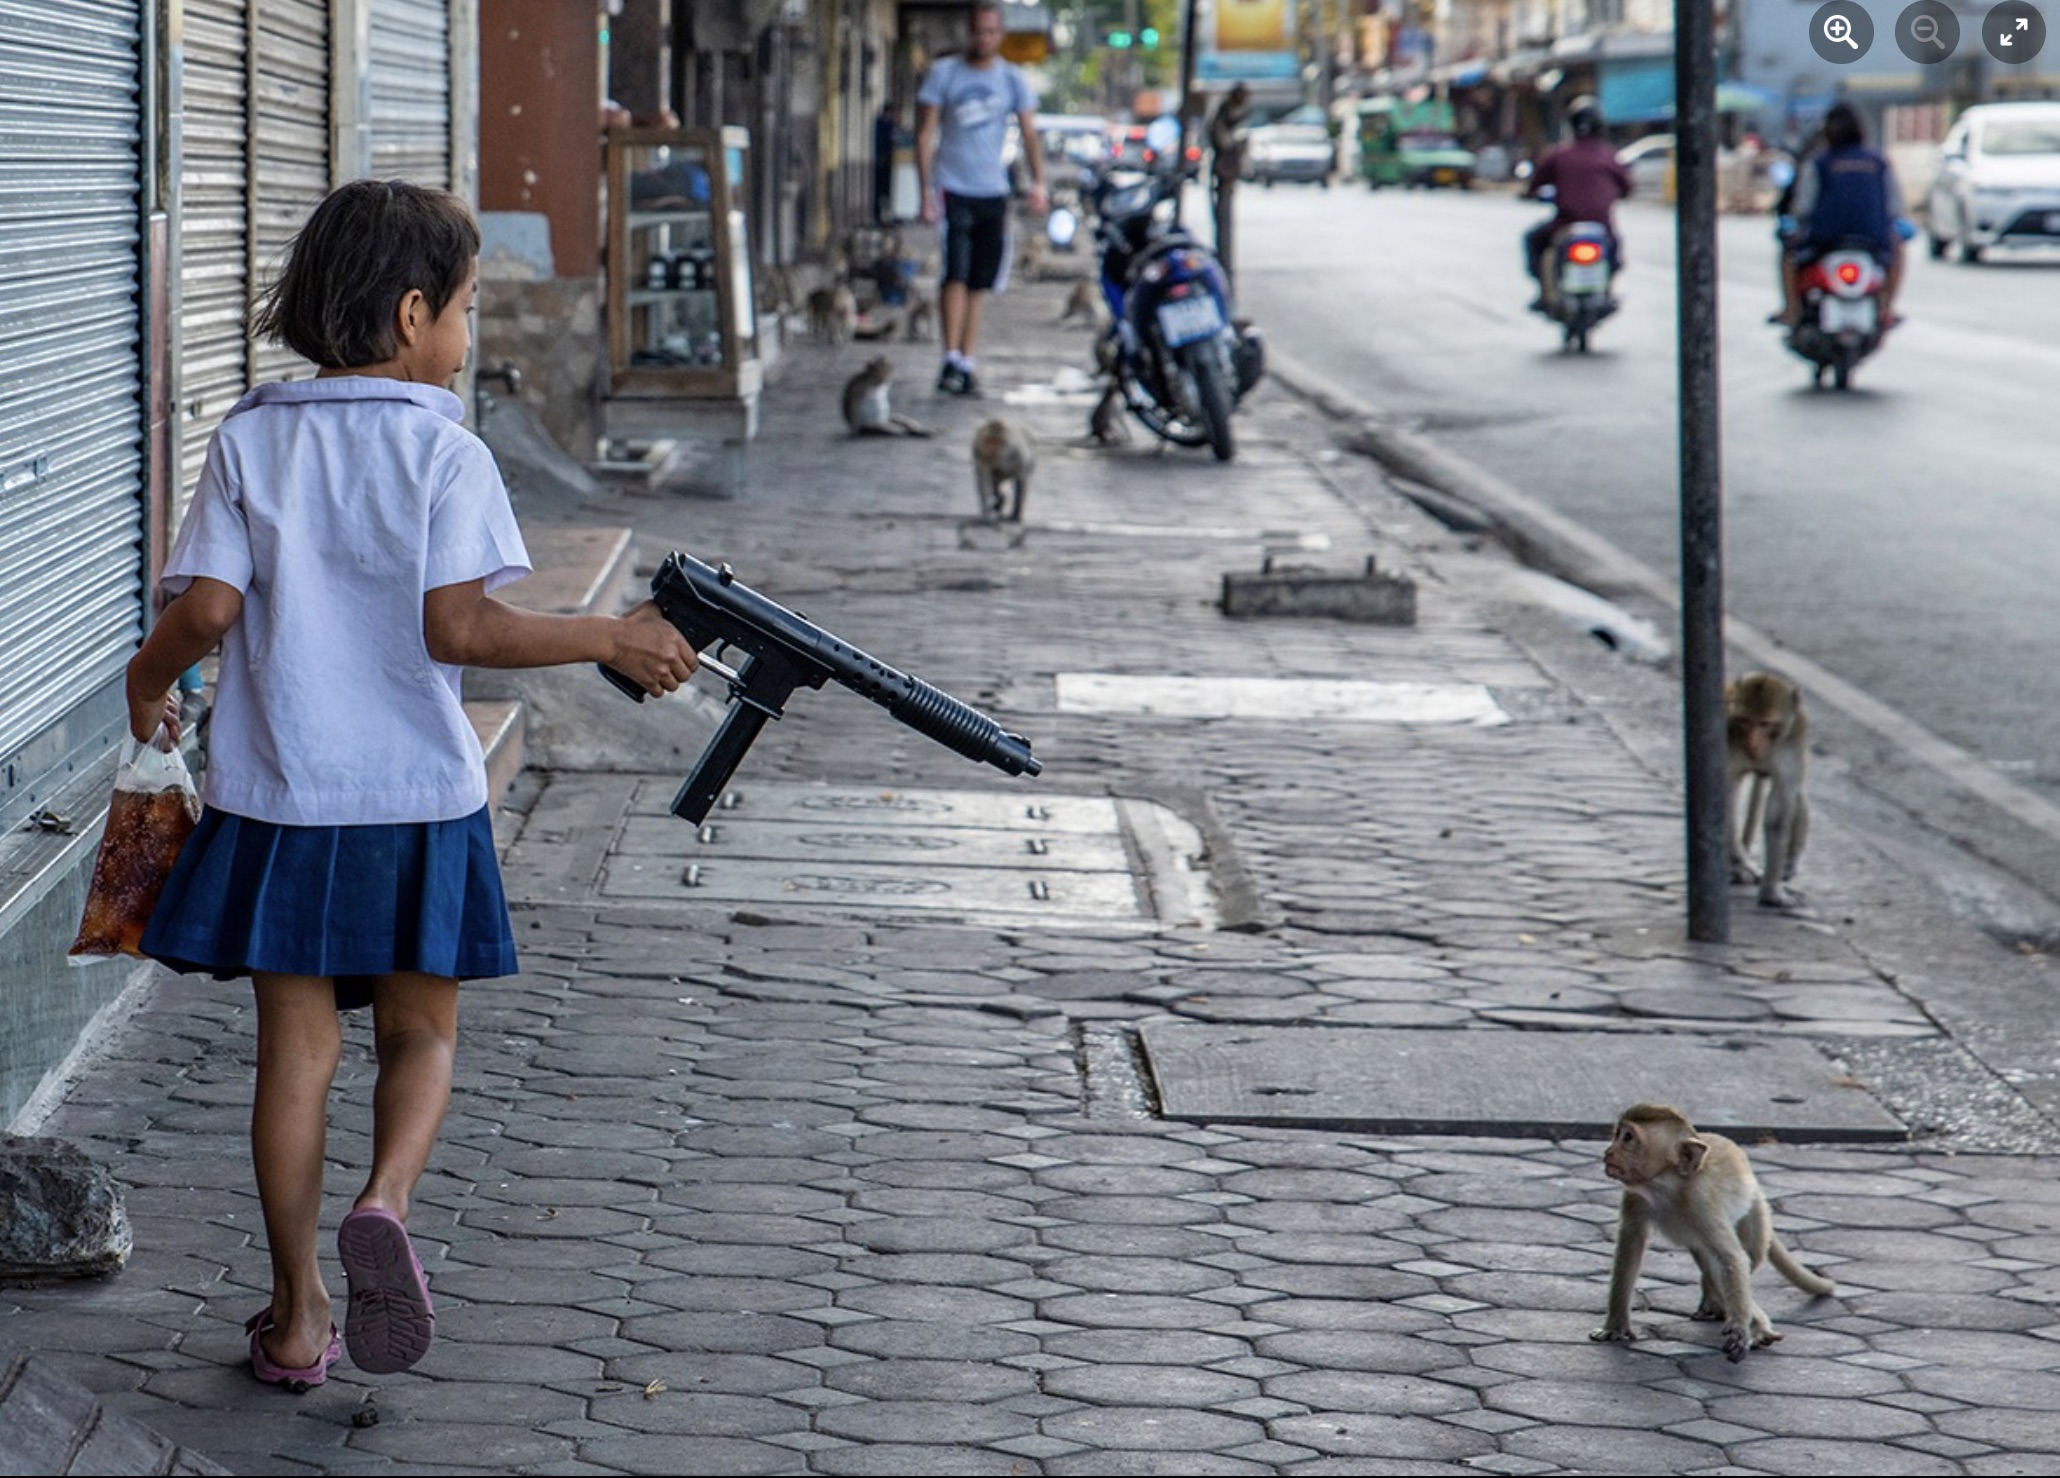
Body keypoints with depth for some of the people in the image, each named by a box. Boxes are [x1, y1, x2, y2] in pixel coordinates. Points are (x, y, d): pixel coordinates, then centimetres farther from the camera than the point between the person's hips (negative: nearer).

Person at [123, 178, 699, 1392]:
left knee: (298, 1045, 9)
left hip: (279, 800, 2)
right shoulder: (446, 454, -9)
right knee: (421, 1033, 14)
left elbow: (206, 610, -7)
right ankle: (386, 1203, -14)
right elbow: (457, 627, -18)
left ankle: (300, 1319, 12)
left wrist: (148, 678, 13)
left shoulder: (252, 441, 0)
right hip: (417, 796, -2)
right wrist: (612, 639, -9)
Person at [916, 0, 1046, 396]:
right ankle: (951, 360, -15)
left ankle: (967, 363, 11)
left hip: (993, 193, 3)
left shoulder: (1012, 80, 7)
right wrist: (927, 191, -9)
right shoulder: (943, 74, 1)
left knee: (979, 284, 5)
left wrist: (1038, 183, -14)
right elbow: (925, 134, 0)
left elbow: (1029, 134, 2)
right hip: (952, 189, -3)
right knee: (955, 275, -15)